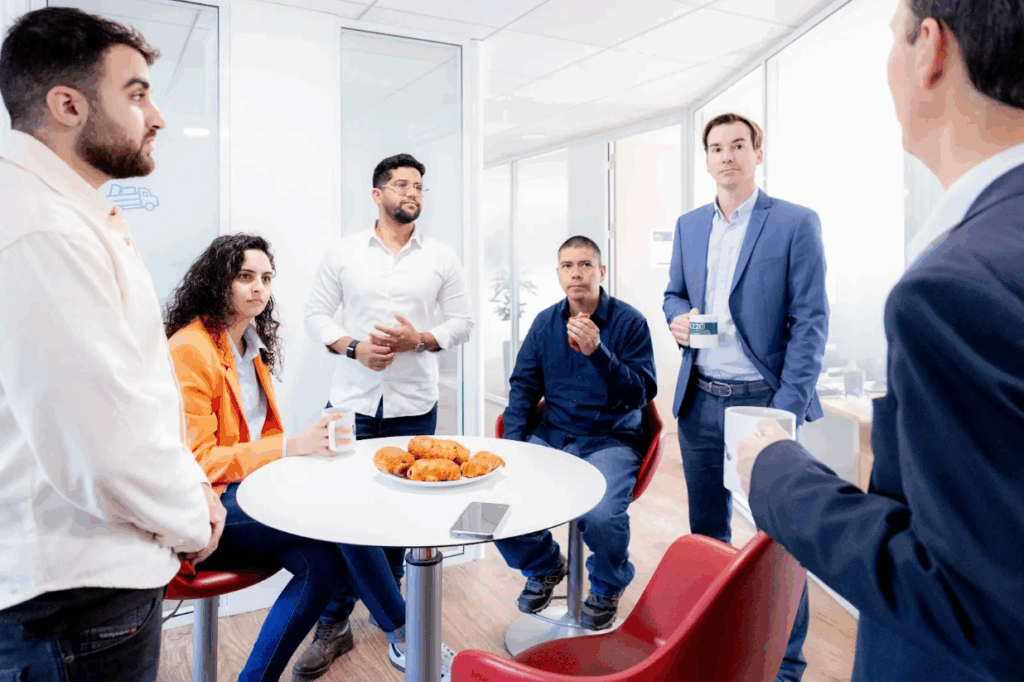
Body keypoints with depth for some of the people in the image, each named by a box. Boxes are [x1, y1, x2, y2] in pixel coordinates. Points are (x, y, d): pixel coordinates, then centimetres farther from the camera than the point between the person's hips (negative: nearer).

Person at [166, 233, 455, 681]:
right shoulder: (190, 351, -13)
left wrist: (307, 444, -2)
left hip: (250, 484, 9)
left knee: (324, 559, -16)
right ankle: (402, 636, -9)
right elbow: (195, 461, -17)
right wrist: (291, 446, -24)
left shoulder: (252, 344, 14)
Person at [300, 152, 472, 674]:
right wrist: (354, 347, -12)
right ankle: (333, 623, 15)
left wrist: (418, 339, -13)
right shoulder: (343, 253, 4)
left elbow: (462, 321, 5)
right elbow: (316, 314, 5)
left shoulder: (441, 258, 5)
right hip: (352, 401, 0)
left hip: (414, 405, 1)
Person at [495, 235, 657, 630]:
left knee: (601, 517, -31)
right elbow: (523, 384, 12)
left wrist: (597, 352, -23)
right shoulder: (545, 322, 8)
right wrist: (513, 442, -1)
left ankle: (607, 588, 9)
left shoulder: (629, 322, -5)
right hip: (552, 437, 4)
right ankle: (544, 566, 17)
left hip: (610, 441, -4)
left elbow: (641, 394, -10)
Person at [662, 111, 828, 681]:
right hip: (700, 400, 5)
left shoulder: (796, 223, -5)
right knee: (707, 530, 16)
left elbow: (810, 321, -8)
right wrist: (678, 319, -4)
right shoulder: (689, 226, 12)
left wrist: (788, 406, -16)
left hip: (763, 400, -5)